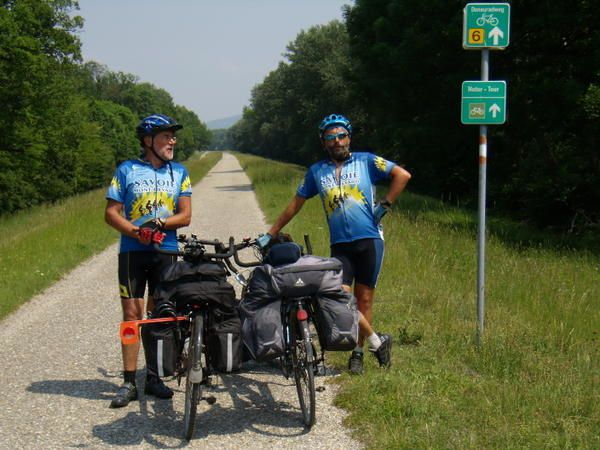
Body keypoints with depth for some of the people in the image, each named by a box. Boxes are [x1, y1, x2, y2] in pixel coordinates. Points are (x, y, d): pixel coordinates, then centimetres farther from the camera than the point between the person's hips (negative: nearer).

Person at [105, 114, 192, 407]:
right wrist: (135, 231, -18)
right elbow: (111, 213, -1)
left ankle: (154, 378, 15)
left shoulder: (179, 172, 9)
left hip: (166, 251, 2)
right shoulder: (127, 171, 2)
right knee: (132, 313, -4)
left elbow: (185, 216, 3)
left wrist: (160, 223, -15)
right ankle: (129, 383, 0)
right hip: (133, 251, -2)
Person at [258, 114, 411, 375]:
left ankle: (358, 352, 15)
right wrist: (270, 235, 17)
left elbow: (402, 175, -1)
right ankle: (377, 342, 3)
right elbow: (295, 204, 17)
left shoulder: (366, 161, 4)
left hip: (370, 240, -2)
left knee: (364, 299, 2)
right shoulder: (316, 172, 12)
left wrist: (385, 205, -6)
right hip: (340, 244, 2)